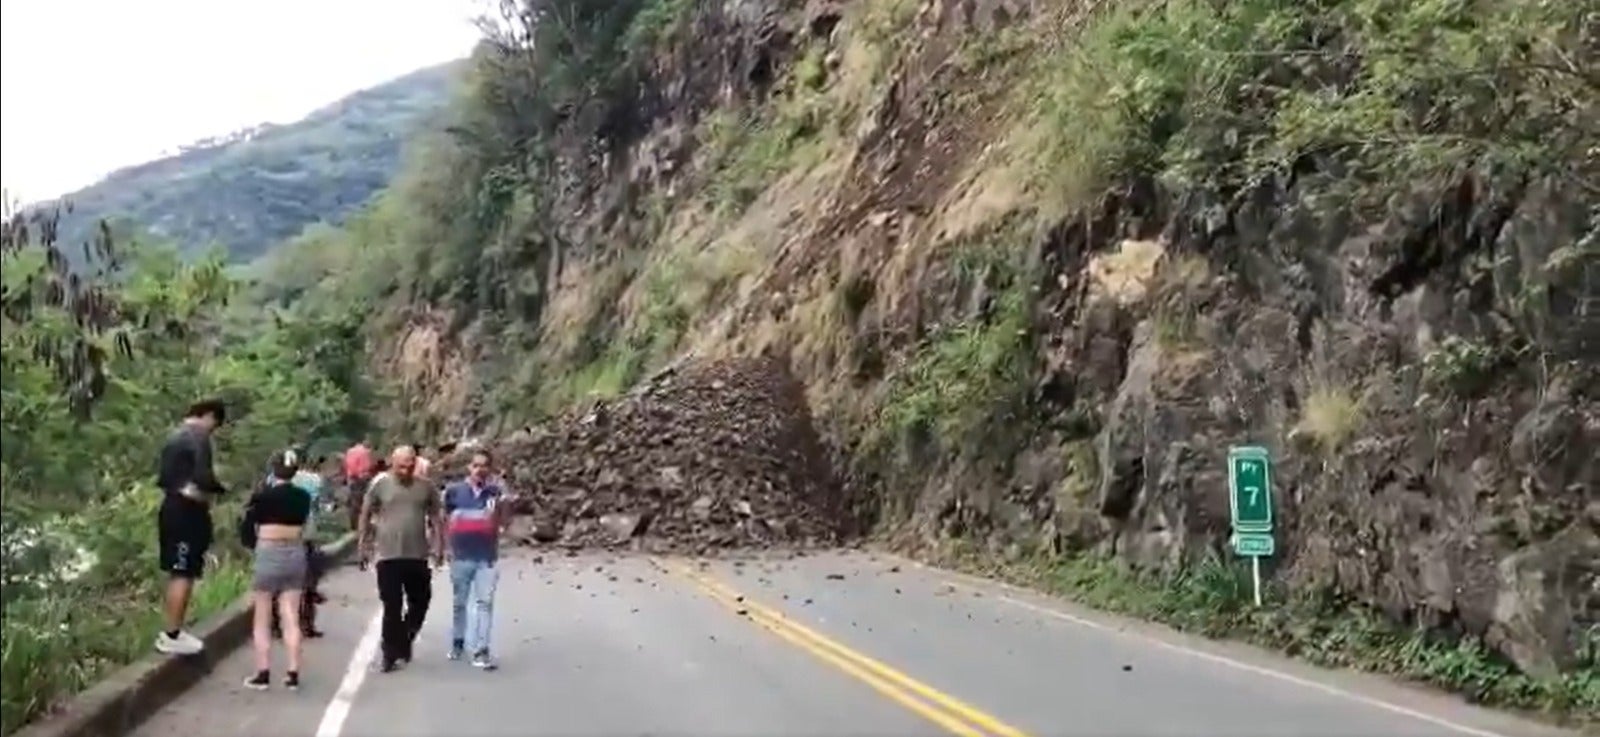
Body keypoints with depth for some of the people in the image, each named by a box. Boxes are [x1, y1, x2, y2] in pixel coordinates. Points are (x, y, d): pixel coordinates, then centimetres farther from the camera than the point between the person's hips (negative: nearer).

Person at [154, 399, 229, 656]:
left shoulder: (175, 436, 16)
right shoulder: (198, 436, -13)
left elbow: (162, 477, 18)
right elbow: (203, 477, -22)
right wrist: (220, 488, -5)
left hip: (172, 508, 10)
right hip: (188, 511, -10)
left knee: (176, 574, 15)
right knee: (183, 575, -6)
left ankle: (172, 630, 21)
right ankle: (172, 635, -5)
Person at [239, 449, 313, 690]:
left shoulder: (262, 496, -8)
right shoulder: (303, 497, 1)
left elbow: (247, 529, -1)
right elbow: (304, 523, 7)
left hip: (269, 554, -3)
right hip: (296, 554, 3)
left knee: (262, 619, 8)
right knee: (291, 618, 7)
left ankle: (263, 674, 7)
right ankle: (293, 674, 5)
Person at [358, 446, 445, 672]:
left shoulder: (425, 486, 3)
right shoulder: (380, 484, -3)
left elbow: (436, 517, 8)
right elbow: (365, 516, 3)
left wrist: (438, 546, 2)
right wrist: (364, 547, 1)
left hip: (418, 556, 3)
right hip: (388, 556, -3)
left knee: (420, 602, 11)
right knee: (392, 608, 1)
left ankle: (405, 640, 33)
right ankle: (391, 654, 9)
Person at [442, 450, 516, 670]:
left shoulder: (495, 492, 0)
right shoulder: (454, 491, -2)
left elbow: (504, 523, 1)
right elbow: (444, 519, 9)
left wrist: (504, 505, -17)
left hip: (487, 557, -1)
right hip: (461, 557, 1)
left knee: (484, 602, -6)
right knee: (459, 603, 15)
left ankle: (481, 651, -6)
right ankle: (458, 642, 34)